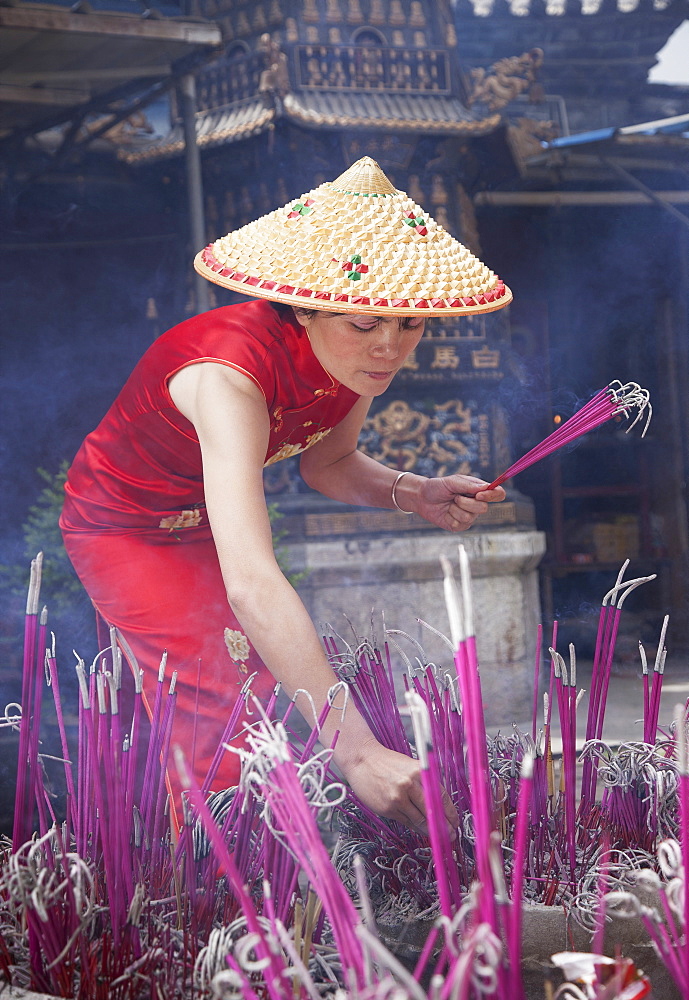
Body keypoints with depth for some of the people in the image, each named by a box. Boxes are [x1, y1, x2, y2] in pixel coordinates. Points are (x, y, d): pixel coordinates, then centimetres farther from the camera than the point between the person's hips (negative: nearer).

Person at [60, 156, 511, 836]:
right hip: (123, 528, -6)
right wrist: (356, 749, -60)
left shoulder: (357, 358, -20)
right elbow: (251, 583, -53)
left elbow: (327, 463, 3)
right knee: (229, 716, -18)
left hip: (208, 523, 6)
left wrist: (412, 494, -20)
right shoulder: (231, 373, -42)